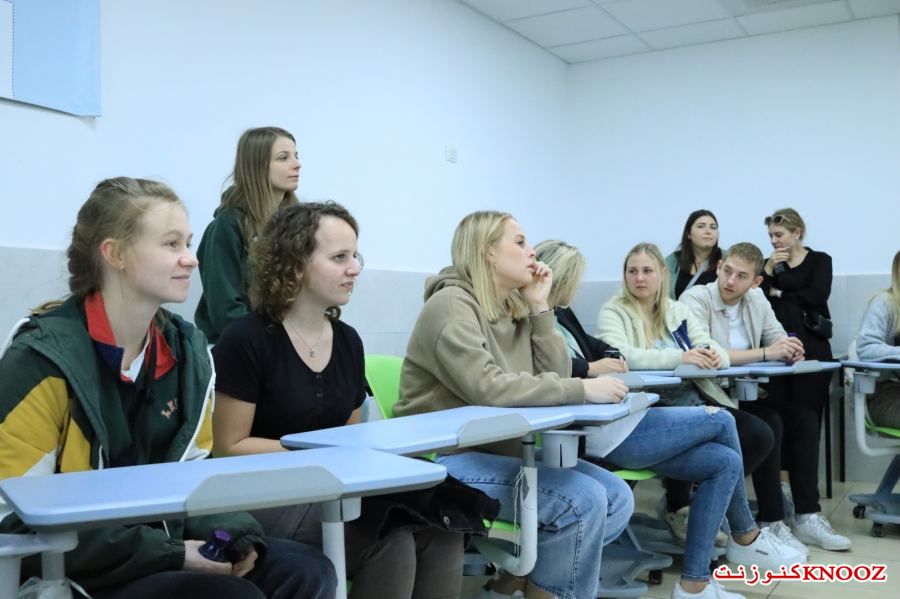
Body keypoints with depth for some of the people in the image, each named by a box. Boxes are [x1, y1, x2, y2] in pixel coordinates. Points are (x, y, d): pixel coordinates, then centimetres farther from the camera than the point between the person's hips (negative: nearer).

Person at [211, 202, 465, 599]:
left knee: (439, 531, -18)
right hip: (263, 501, -6)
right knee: (389, 540, -27)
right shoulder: (246, 340, -11)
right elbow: (229, 448, -12)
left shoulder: (348, 341, 8)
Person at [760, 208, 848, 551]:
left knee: (805, 426, -10)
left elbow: (817, 296, -7)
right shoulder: (769, 266, 20)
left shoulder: (820, 261, 11)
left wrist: (779, 294, 1)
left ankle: (805, 513, -12)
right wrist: (768, 273, -3)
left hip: (811, 350, -2)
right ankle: (805, 513, -3)